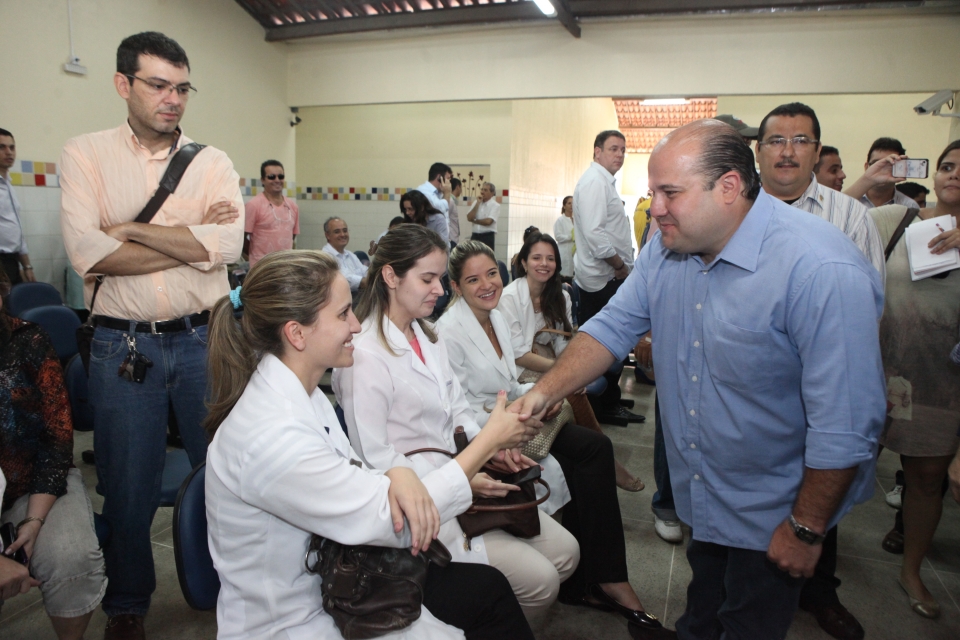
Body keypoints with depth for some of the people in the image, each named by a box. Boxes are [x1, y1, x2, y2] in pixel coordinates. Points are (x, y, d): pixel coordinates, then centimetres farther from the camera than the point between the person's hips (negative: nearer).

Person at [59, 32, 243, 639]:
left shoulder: (213, 162, 3)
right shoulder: (85, 154, 1)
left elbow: (228, 245, -14)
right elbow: (87, 252, -14)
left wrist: (129, 230, -13)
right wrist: (193, 242, -12)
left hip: (204, 338, 1)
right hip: (123, 345, 0)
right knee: (128, 483, 12)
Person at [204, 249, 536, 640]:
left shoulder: (302, 392, -3)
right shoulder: (270, 436, -31)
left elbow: (353, 482, 2)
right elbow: (391, 522, -25)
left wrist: (397, 476, -22)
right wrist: (491, 439, -18)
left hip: (327, 585, 7)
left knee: (487, 587, 4)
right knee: (485, 593, -3)